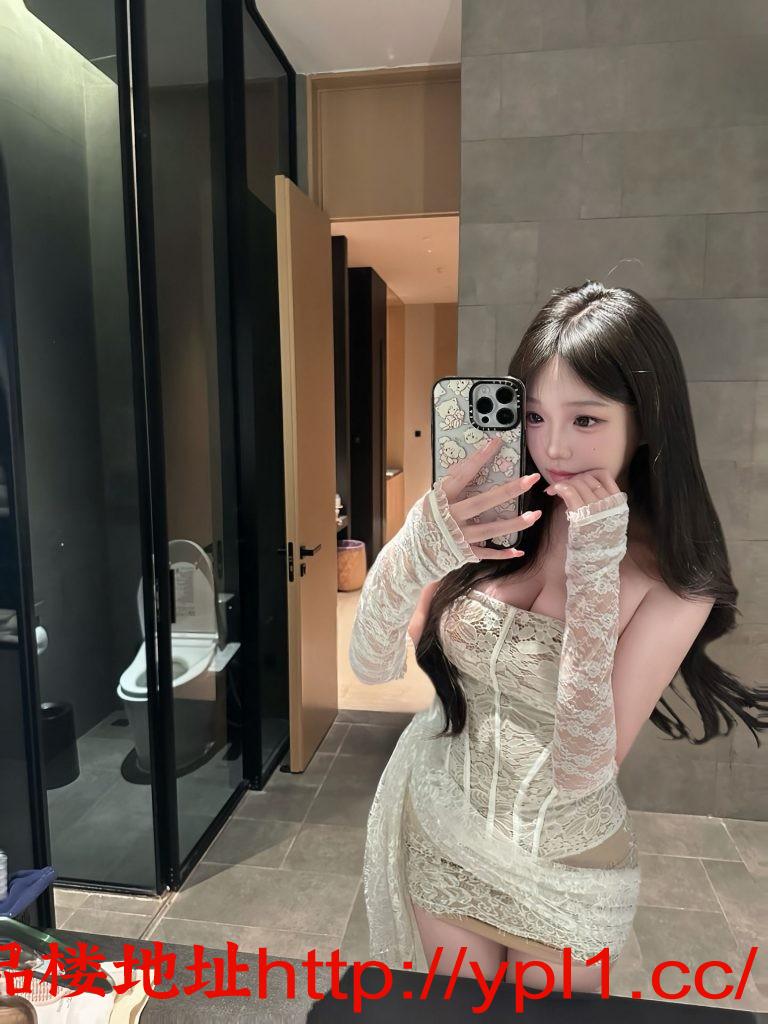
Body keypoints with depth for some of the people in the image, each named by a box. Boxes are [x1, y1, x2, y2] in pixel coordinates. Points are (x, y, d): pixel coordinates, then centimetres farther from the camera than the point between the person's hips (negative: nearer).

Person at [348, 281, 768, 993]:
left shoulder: (675, 580, -18)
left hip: (562, 867, -1)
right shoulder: (489, 524, -14)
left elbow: (581, 772, -24)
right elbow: (371, 666, -17)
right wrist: (414, 550, -36)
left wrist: (593, 572, -31)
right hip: (435, 831, 1)